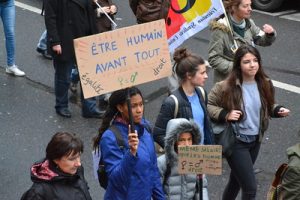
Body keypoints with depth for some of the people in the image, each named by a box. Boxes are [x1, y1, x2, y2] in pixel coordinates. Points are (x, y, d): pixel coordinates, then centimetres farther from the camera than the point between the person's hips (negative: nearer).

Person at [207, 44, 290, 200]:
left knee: (236, 180, 24)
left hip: (255, 140, 6)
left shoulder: (265, 84, -3)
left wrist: (278, 110, -7)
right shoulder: (226, 87, -20)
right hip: (235, 142, -6)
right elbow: (208, 105, -9)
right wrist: (225, 115, -25)